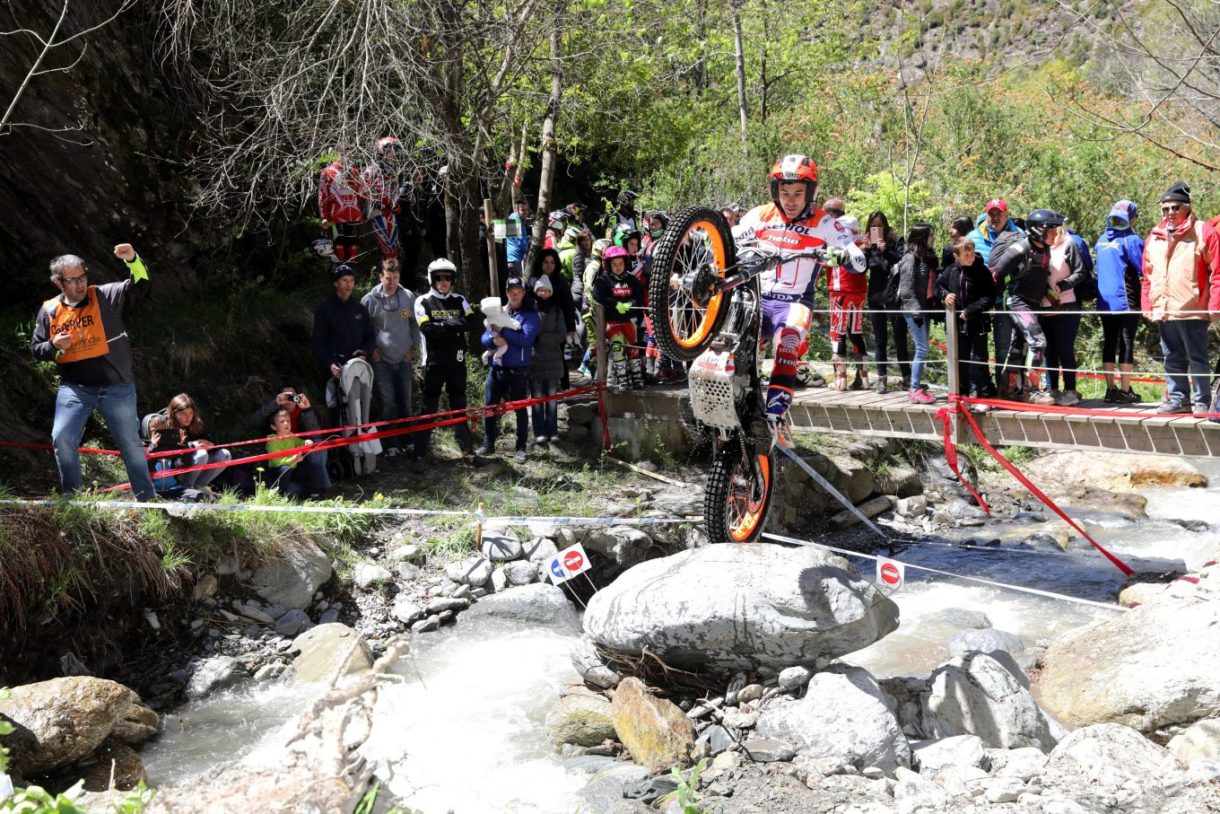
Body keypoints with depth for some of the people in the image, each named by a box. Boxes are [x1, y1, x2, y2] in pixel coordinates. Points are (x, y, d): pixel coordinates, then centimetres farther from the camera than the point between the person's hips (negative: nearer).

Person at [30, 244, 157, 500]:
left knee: (131, 443, 6)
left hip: (116, 387, -1)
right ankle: (71, 498, 8)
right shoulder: (49, 311, 3)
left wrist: (133, 259, -34)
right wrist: (54, 346, -12)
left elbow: (139, 286, -16)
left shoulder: (105, 296, -3)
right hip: (74, 388, 2)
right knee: (62, 438, -11)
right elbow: (37, 348, 11)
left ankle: (147, 499, 19)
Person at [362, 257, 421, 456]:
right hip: (381, 361, -3)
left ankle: (406, 441, 20)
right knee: (387, 403, -4)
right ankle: (389, 445, 3)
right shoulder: (369, 300, -4)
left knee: (405, 402, 10)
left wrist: (413, 347, 6)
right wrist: (372, 349, -3)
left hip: (404, 360, 3)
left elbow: (415, 325, 14)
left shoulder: (409, 297, 4)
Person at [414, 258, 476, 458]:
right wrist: (454, 325, -15)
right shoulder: (423, 301, 0)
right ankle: (420, 450, 5)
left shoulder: (459, 300, 9)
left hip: (457, 360, 3)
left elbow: (471, 322, -8)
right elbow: (427, 329, -15)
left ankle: (466, 447, 17)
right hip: (434, 362, -3)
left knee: (459, 405, 11)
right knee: (429, 406, 0)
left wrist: (444, 324, -17)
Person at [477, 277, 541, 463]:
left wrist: (502, 330, -18)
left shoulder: (530, 314, -4)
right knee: (489, 404, 4)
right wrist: (494, 339, -14)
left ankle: (521, 448, 10)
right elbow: (485, 337, 8)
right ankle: (488, 444, 16)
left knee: (520, 407, 3)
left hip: (518, 369, -5)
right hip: (497, 366, 5)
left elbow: (526, 339, -18)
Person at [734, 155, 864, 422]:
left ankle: (775, 415, -36)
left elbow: (860, 261, -5)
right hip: (756, 298, 3)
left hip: (795, 302, -3)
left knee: (787, 344, -31)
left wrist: (842, 255, -27)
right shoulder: (760, 215, 9)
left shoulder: (823, 224, 1)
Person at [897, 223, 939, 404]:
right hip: (914, 309, -8)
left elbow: (931, 284, 17)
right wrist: (915, 309, -18)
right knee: (922, 349, -9)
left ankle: (917, 386, 16)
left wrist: (934, 306, 10)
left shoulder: (928, 257, 14)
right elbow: (907, 287, -15)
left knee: (922, 349, 9)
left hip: (925, 308, 8)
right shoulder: (911, 257, -10)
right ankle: (915, 390, -6)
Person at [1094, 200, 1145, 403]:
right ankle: (1125, 391, 0)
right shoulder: (1131, 240, -12)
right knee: (1126, 344, -1)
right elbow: (1145, 270, -13)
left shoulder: (1101, 240, 10)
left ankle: (1110, 390, 10)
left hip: (1104, 301, 6)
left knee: (1109, 344, 9)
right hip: (1126, 301, -6)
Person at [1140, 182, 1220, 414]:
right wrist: (1146, 305, 11)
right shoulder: (1154, 236, 13)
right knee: (1172, 359, 12)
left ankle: (1201, 401, 8)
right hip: (1162, 311, 6)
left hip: (1192, 311, -5)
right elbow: (1148, 276, 17)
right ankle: (1178, 398, 20)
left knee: (1197, 359, 2)